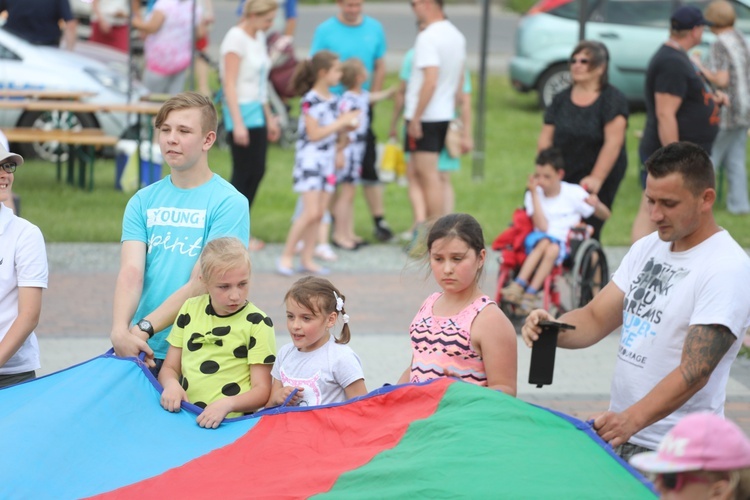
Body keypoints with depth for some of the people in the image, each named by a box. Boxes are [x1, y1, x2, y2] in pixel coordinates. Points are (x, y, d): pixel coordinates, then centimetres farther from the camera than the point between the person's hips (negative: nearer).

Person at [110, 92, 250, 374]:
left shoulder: (229, 203, -5)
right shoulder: (143, 202, 9)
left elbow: (201, 283, -13)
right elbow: (131, 272, -4)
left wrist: (144, 328, -20)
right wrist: (120, 330, -21)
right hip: (142, 351, 4)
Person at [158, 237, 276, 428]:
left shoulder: (257, 324, 1)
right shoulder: (190, 309, 14)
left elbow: (262, 391, -2)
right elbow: (169, 368, 18)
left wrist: (226, 405, -21)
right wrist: (171, 384, -5)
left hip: (231, 422, -4)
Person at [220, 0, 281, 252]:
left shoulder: (259, 37, 12)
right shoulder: (236, 38, -14)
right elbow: (230, 84, -18)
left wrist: (269, 117, 20)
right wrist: (238, 123, -22)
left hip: (257, 112, 9)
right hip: (242, 110, -9)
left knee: (257, 171, 9)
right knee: (244, 173, -3)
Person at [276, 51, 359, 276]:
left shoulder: (334, 100, 11)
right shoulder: (310, 100, -13)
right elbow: (314, 134, -18)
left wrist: (346, 127, 0)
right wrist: (341, 122, -15)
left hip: (327, 162, 8)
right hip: (309, 160, -8)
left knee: (319, 213, 6)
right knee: (311, 212, -14)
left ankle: (307, 258, 12)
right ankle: (286, 256, -3)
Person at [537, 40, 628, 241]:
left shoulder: (613, 100, -5)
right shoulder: (561, 99, 10)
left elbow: (613, 142, -14)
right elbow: (545, 139, 8)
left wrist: (596, 178, -20)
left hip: (601, 180, -4)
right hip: (562, 178, 4)